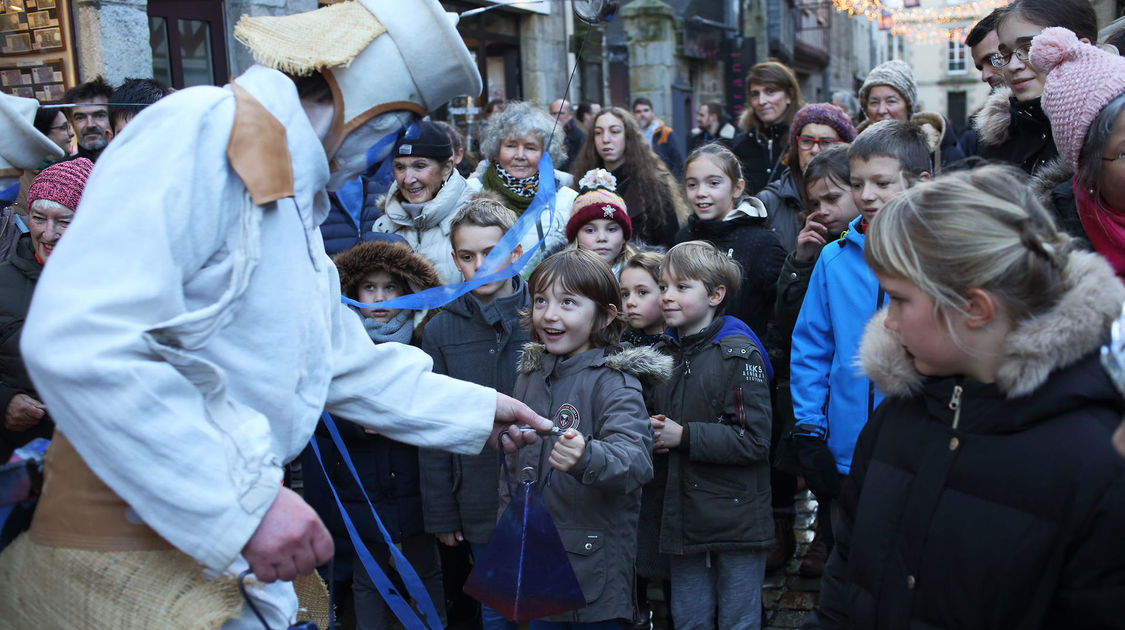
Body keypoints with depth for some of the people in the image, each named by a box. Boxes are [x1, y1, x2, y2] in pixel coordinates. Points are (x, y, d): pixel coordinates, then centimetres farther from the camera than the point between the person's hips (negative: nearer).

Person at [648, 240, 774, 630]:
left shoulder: (739, 354, -11)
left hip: (736, 521, -6)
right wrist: (651, 432, 2)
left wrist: (683, 436, -17)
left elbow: (754, 440, -18)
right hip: (683, 521, 6)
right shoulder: (665, 354, 11)